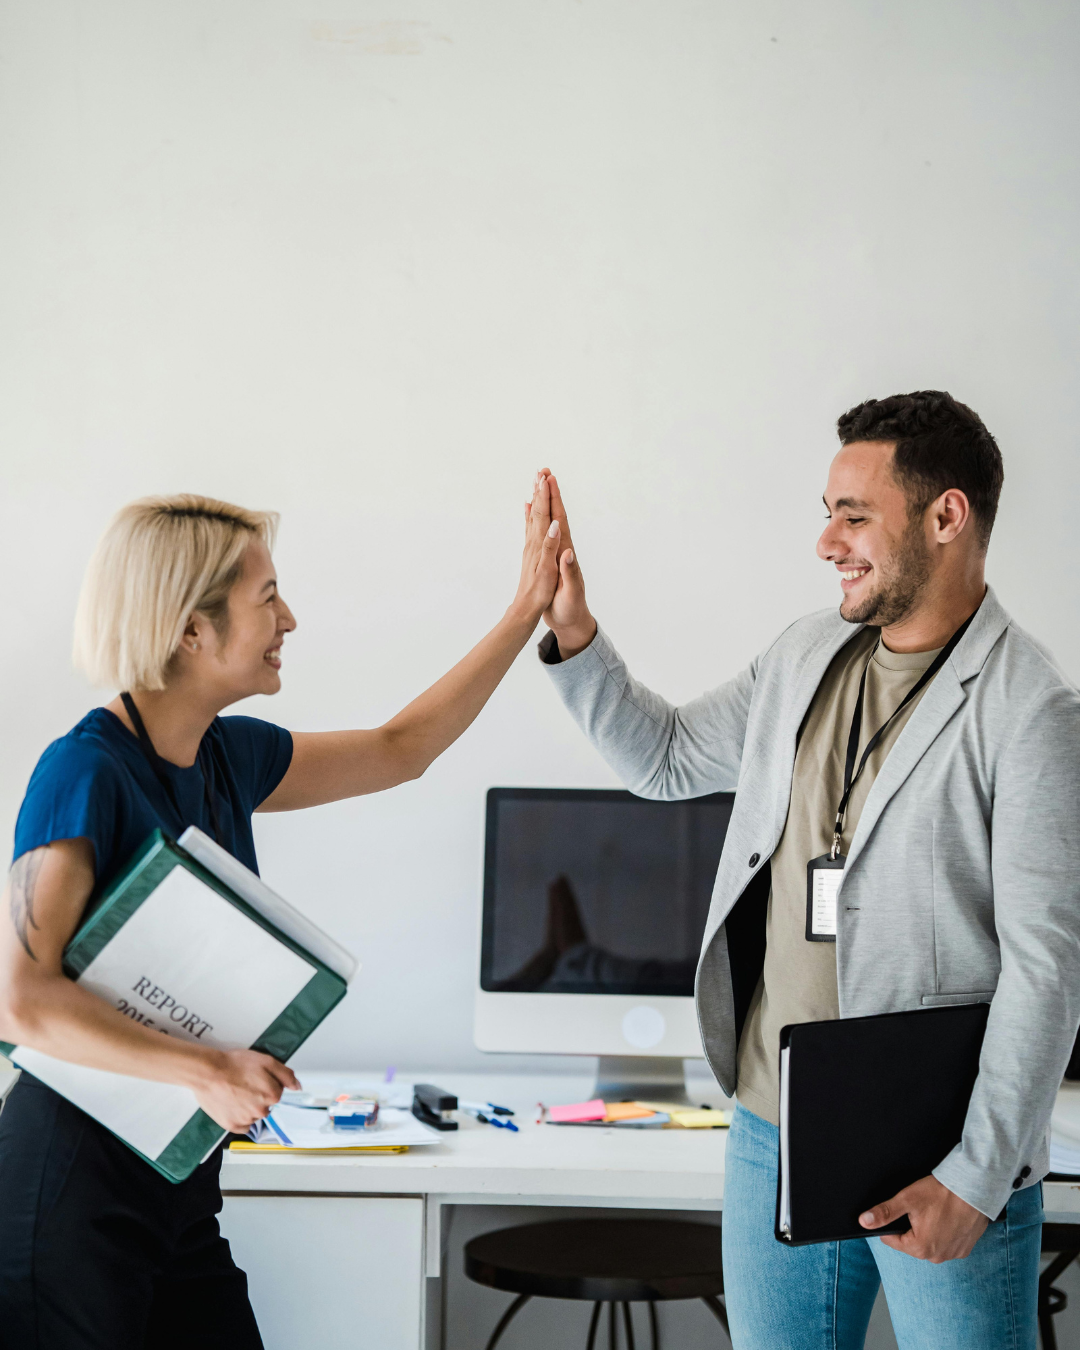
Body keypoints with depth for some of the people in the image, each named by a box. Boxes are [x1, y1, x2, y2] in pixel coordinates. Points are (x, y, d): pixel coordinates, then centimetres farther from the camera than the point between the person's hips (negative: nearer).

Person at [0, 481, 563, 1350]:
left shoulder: (227, 756, 8)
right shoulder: (87, 771, -17)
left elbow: (400, 750, 21)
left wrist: (530, 610, 19)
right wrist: (205, 1070, -27)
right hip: (76, 1183, -8)